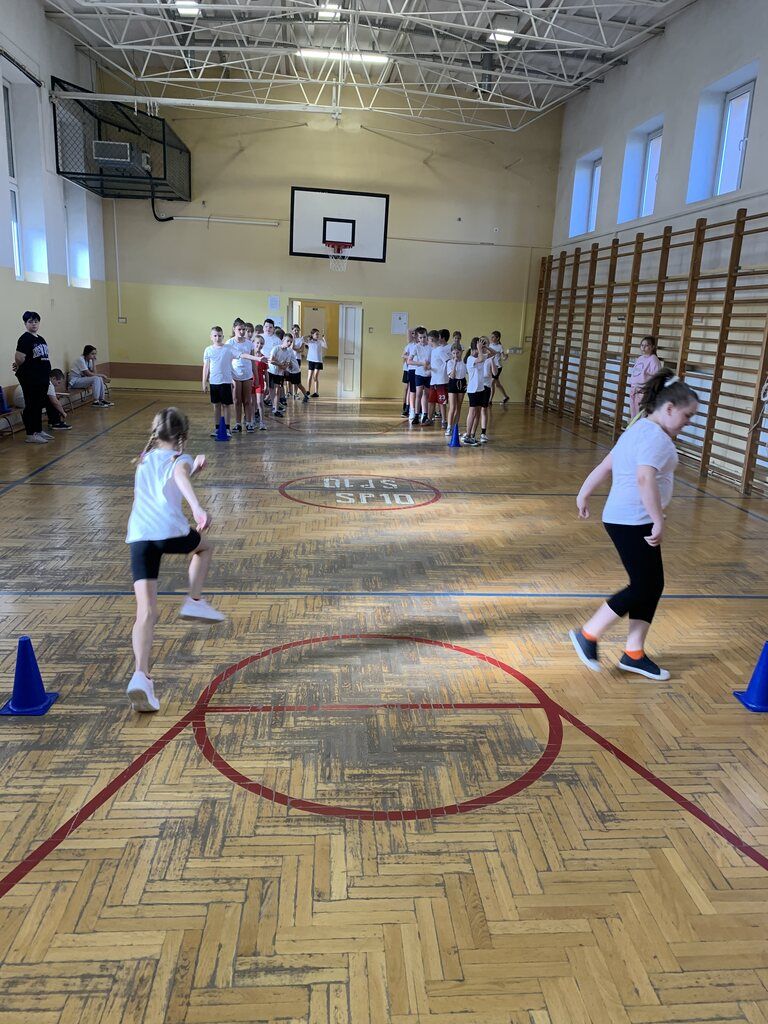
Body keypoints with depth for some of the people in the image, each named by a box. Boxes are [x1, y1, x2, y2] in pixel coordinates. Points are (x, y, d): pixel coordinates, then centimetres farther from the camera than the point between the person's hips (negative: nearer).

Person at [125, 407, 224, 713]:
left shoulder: (144, 460, 28)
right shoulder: (180, 459, 10)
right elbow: (180, 478, -14)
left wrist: (194, 469, 41)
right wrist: (197, 508, -29)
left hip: (138, 536, 4)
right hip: (170, 530, -4)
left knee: (145, 613, -3)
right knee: (204, 547, 33)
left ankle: (141, 674, -19)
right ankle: (194, 601, 22)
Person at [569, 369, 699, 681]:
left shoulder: (638, 430, 17)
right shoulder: (656, 436, -15)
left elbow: (604, 466, 21)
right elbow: (645, 479, -28)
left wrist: (584, 494, 27)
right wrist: (658, 521, -24)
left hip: (626, 519, 11)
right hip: (633, 521, -11)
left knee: (651, 585, 12)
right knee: (643, 587, -4)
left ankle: (634, 654, 19)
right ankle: (588, 635, 5)